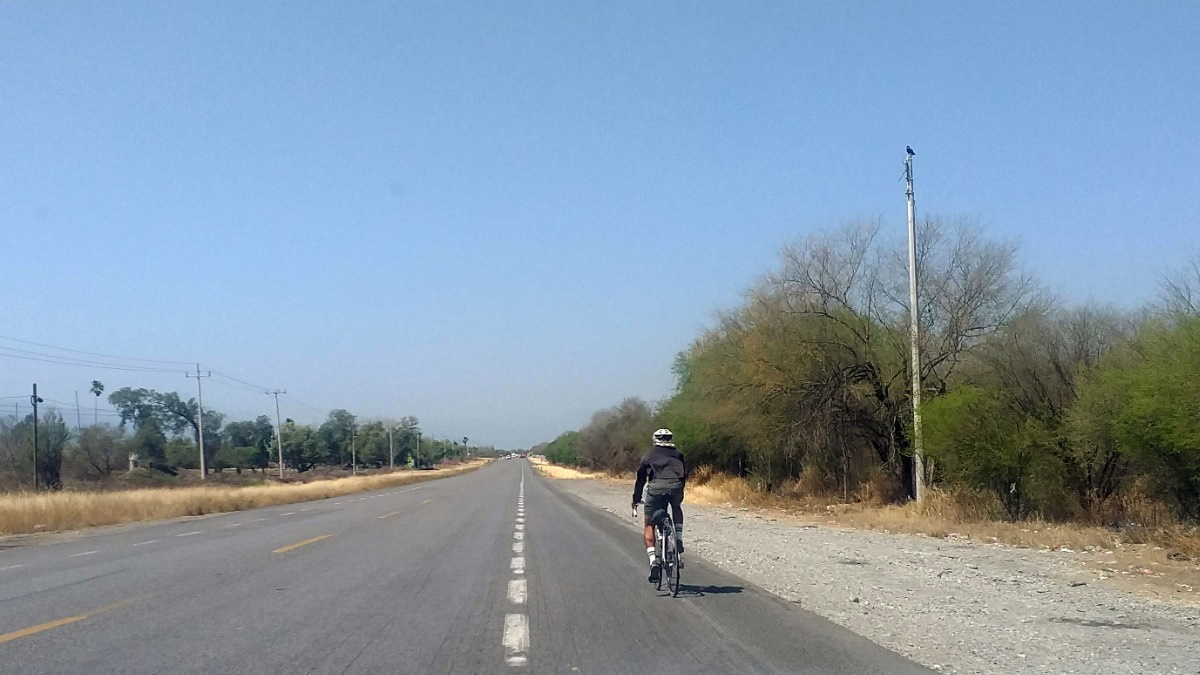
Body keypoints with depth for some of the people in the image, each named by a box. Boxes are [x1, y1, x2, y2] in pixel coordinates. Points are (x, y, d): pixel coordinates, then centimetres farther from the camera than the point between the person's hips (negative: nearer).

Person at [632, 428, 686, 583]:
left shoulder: (649, 455, 24)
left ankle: (653, 560, -6)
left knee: (649, 526, 11)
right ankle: (679, 539, 17)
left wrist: (636, 499, 32)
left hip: (656, 487, -1)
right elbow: (685, 474, 29)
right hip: (676, 487, 2)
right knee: (677, 509, 36)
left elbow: (640, 478, 25)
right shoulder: (678, 454, 28)